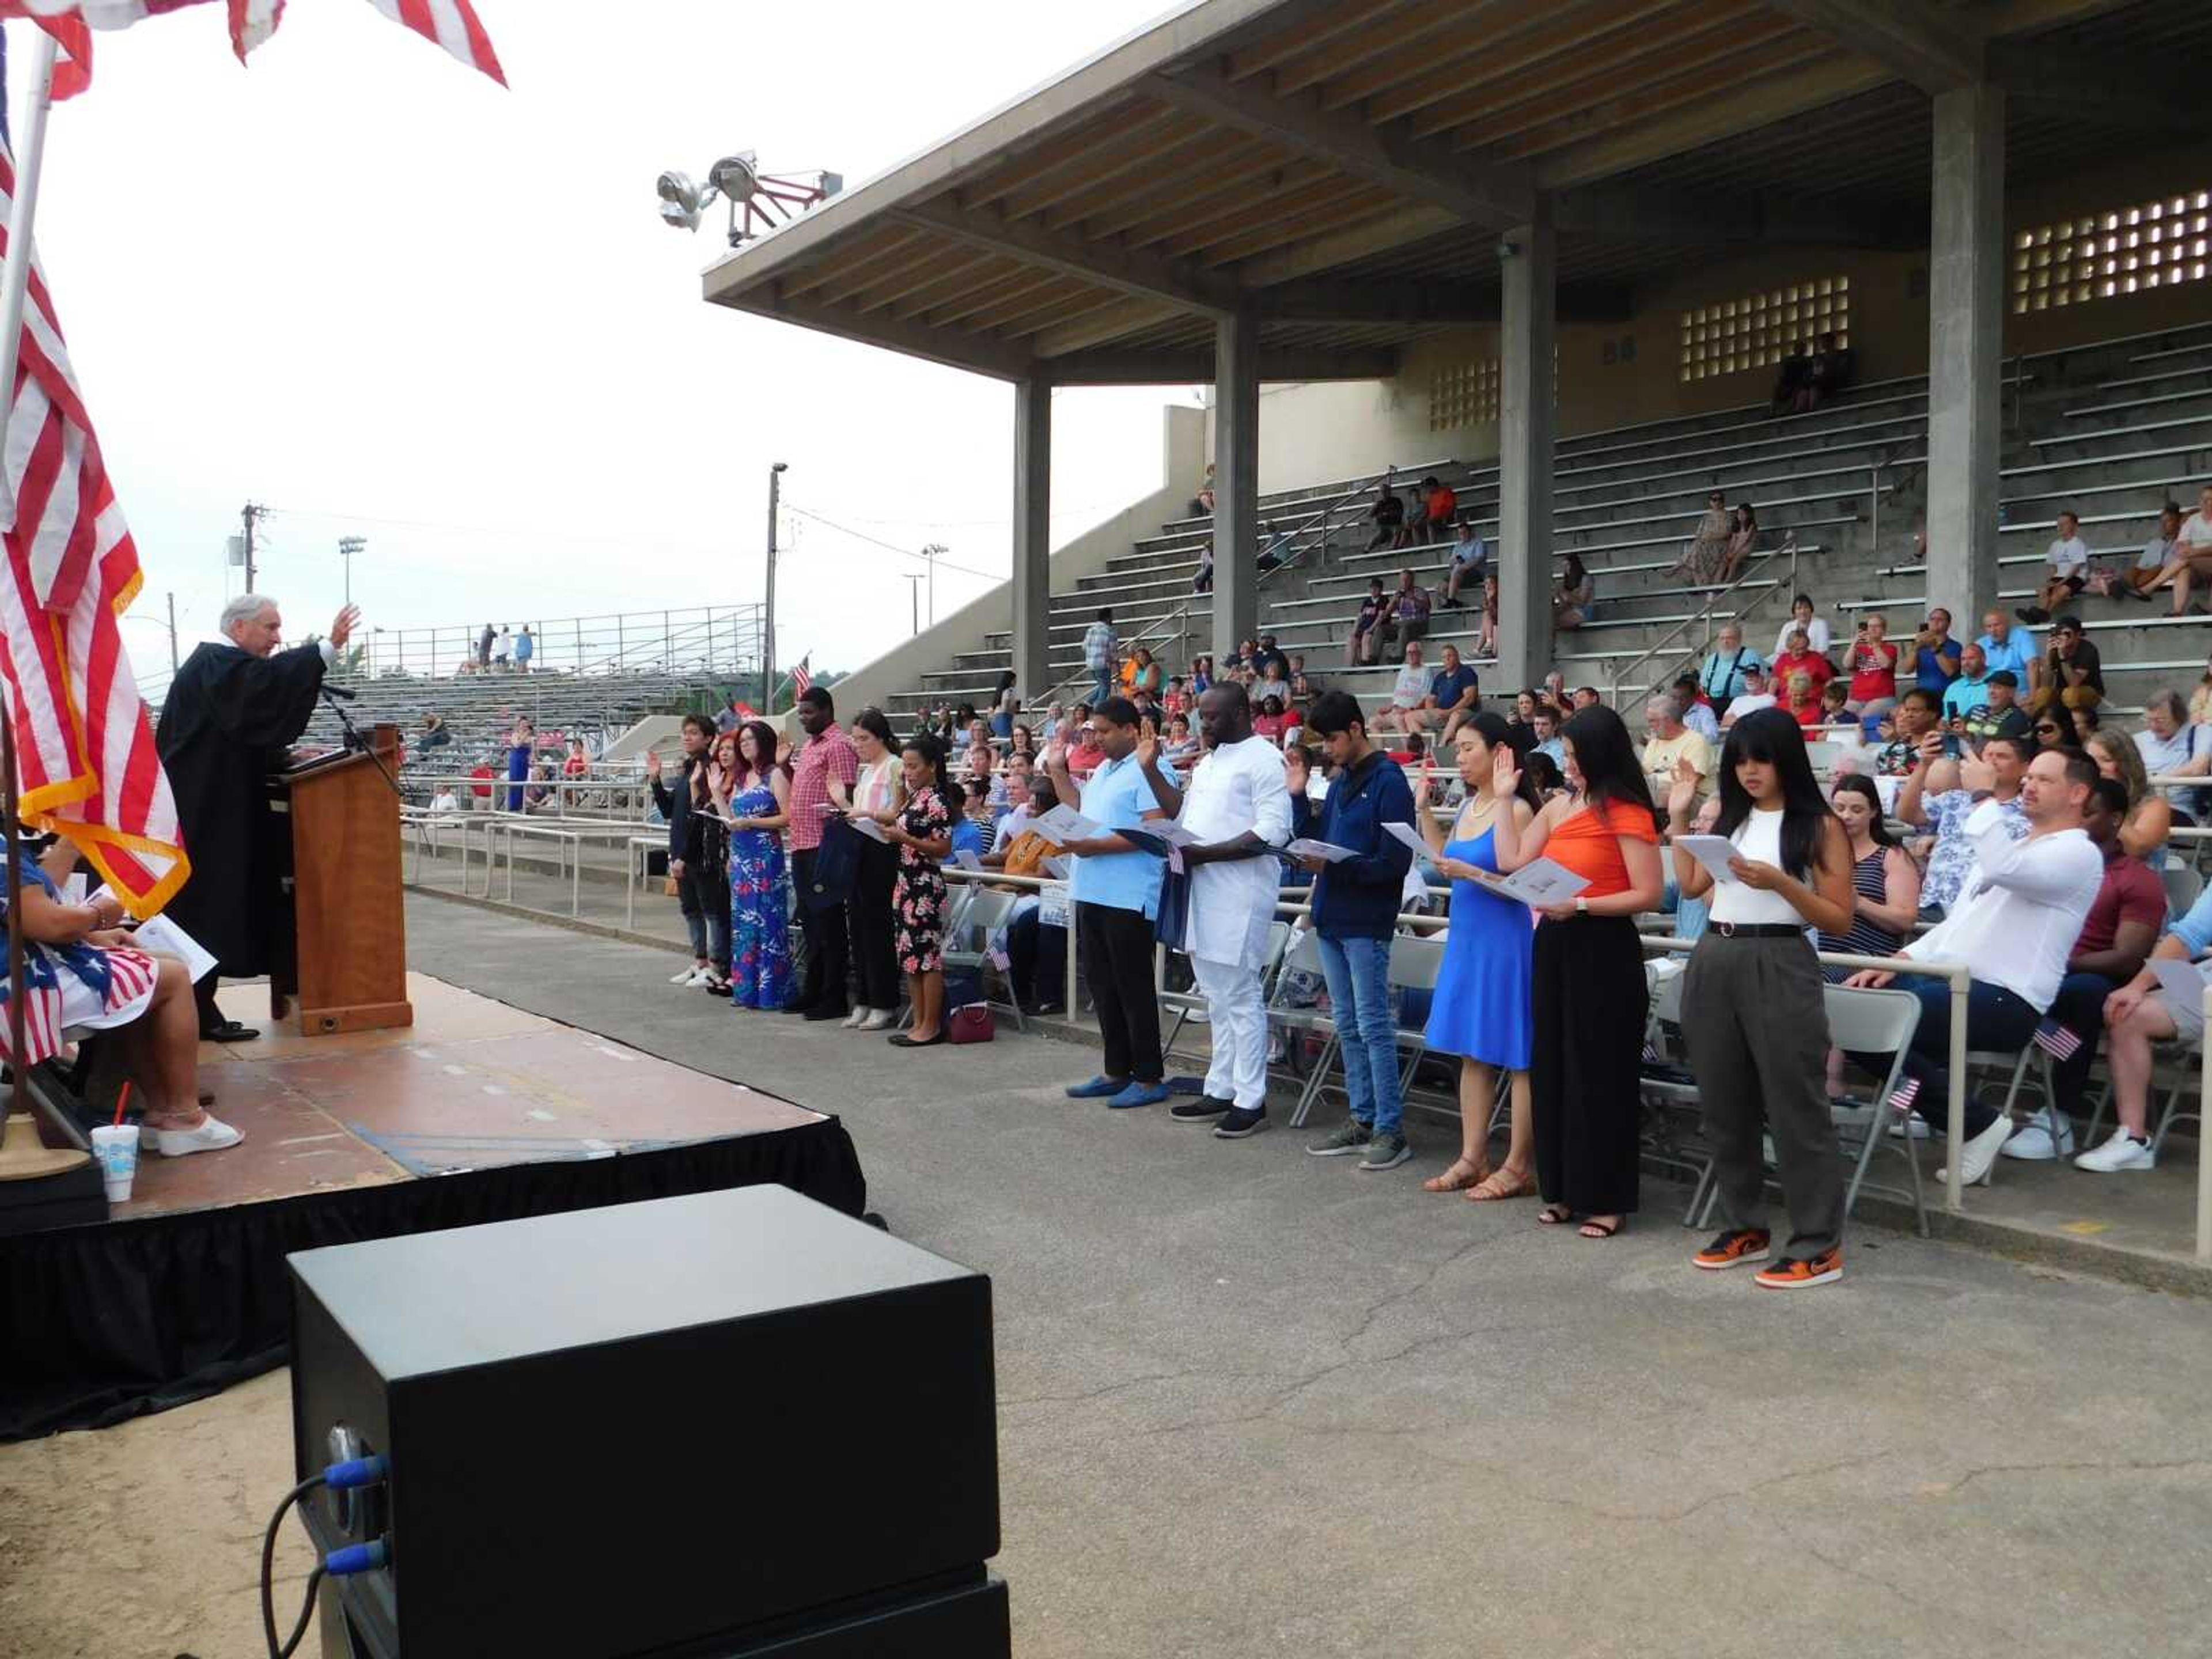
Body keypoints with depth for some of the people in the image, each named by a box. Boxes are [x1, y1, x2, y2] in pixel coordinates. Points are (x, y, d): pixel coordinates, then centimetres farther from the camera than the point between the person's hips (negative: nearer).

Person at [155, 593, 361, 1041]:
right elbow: (270, 676, -33)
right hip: (204, 816, -10)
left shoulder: (219, 665, 19)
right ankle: (199, 1013, -3)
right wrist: (329, 647, -37)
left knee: (210, 912, 10)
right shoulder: (215, 664, -12)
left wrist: (287, 756, 12)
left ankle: (198, 1009, 14)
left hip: (212, 814, 10)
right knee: (207, 911, -7)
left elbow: (246, 738, 23)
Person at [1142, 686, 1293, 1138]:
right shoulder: (1208, 760, 17)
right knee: (1217, 998, 14)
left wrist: (1203, 853, -20)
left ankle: (1251, 1101, 3)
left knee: (1240, 998, -4)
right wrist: (1151, 770, 8)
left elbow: (1271, 833, -18)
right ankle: (1221, 1091, 22)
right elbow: (1185, 812, 18)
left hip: (1239, 894, -9)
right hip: (1203, 890, 9)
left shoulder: (1263, 759, -11)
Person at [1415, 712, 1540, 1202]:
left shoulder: (1517, 810, -13)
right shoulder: (1468, 806, 10)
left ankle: (1518, 1167, 7)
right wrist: (1424, 808, 17)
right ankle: (1472, 1158, 19)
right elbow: (1445, 860, 21)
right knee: (1472, 1052, 12)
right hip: (1466, 939, 8)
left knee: (1517, 1057, 1)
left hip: (1504, 941, -8)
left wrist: (1471, 873, -25)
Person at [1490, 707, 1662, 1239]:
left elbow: (1649, 895, -15)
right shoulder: (1558, 807, 11)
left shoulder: (1628, 815, -11)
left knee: (1599, 1072, 0)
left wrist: (1581, 905, -21)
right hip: (1554, 946, 8)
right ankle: (1565, 1190, 23)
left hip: (1603, 951, -8)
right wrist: (1503, 798, 8)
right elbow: (1511, 862, 5)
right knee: (1553, 1066, 12)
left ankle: (1607, 1199, 11)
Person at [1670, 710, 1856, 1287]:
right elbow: (1691, 886, 16)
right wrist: (1679, 817, 15)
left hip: (1778, 966, -6)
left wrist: (1780, 882, -19)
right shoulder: (1729, 819, 13)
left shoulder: (1820, 827, -3)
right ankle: (1743, 1227, 24)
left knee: (1794, 1106, -2)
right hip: (1713, 964, 6)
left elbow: (1840, 919, -6)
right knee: (1724, 1103, 11)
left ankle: (1819, 1246, 5)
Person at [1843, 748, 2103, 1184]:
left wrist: (1986, 796, -18)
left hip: (2004, 999, -9)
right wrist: (1900, 960, 8)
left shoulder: (2078, 853, -5)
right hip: (1948, 980, 9)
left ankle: (1979, 1122, -9)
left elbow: (2003, 869, -27)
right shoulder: (2013, 845, 24)